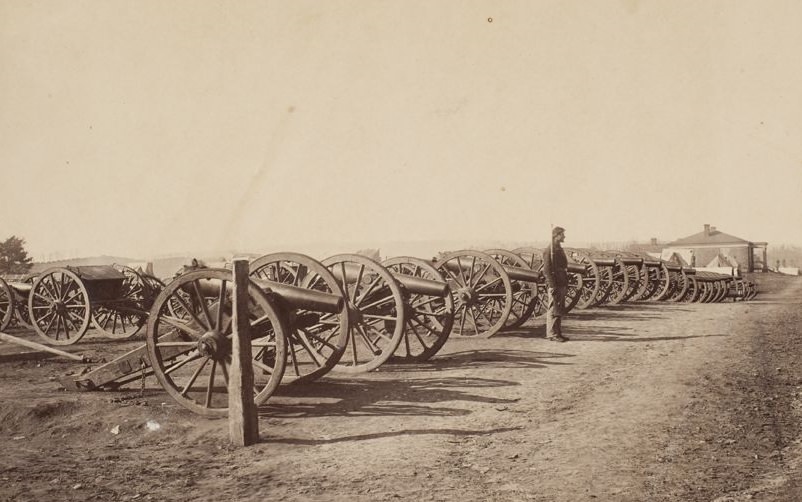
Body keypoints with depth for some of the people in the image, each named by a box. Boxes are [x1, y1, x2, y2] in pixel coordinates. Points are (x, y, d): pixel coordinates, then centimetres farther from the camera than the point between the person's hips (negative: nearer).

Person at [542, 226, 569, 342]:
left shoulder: (560, 250, 16)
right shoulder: (549, 250, -11)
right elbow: (546, 270, -16)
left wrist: (566, 285, 17)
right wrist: (552, 286, -20)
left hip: (562, 285, 9)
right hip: (555, 285, -9)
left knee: (560, 311, 12)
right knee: (553, 310, -4)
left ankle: (558, 333, 18)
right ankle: (552, 334, 1)